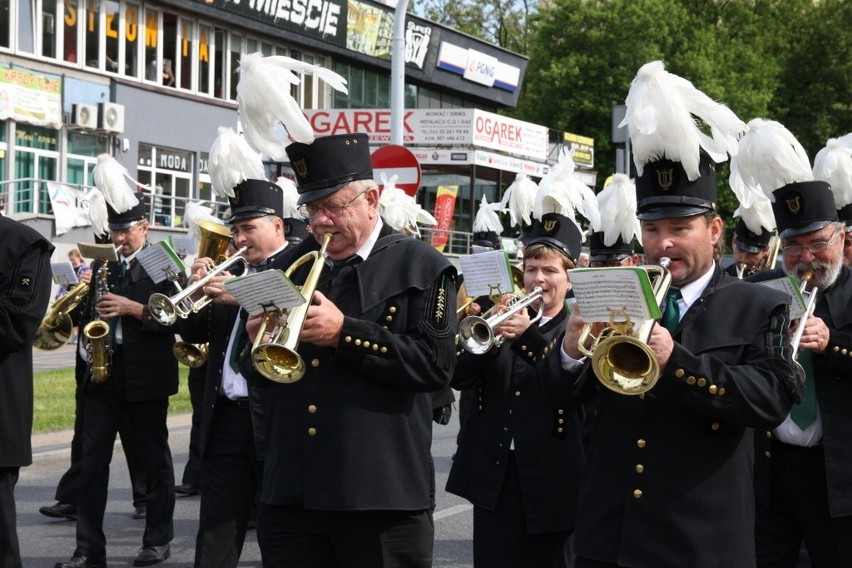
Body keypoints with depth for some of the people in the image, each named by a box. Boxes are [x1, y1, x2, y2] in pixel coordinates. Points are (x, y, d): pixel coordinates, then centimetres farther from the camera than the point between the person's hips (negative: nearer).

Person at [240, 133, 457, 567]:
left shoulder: (422, 269, -1)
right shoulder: (292, 266, 14)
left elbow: (436, 365, -14)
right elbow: (257, 372, 15)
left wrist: (345, 333, -18)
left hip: (380, 500, -4)